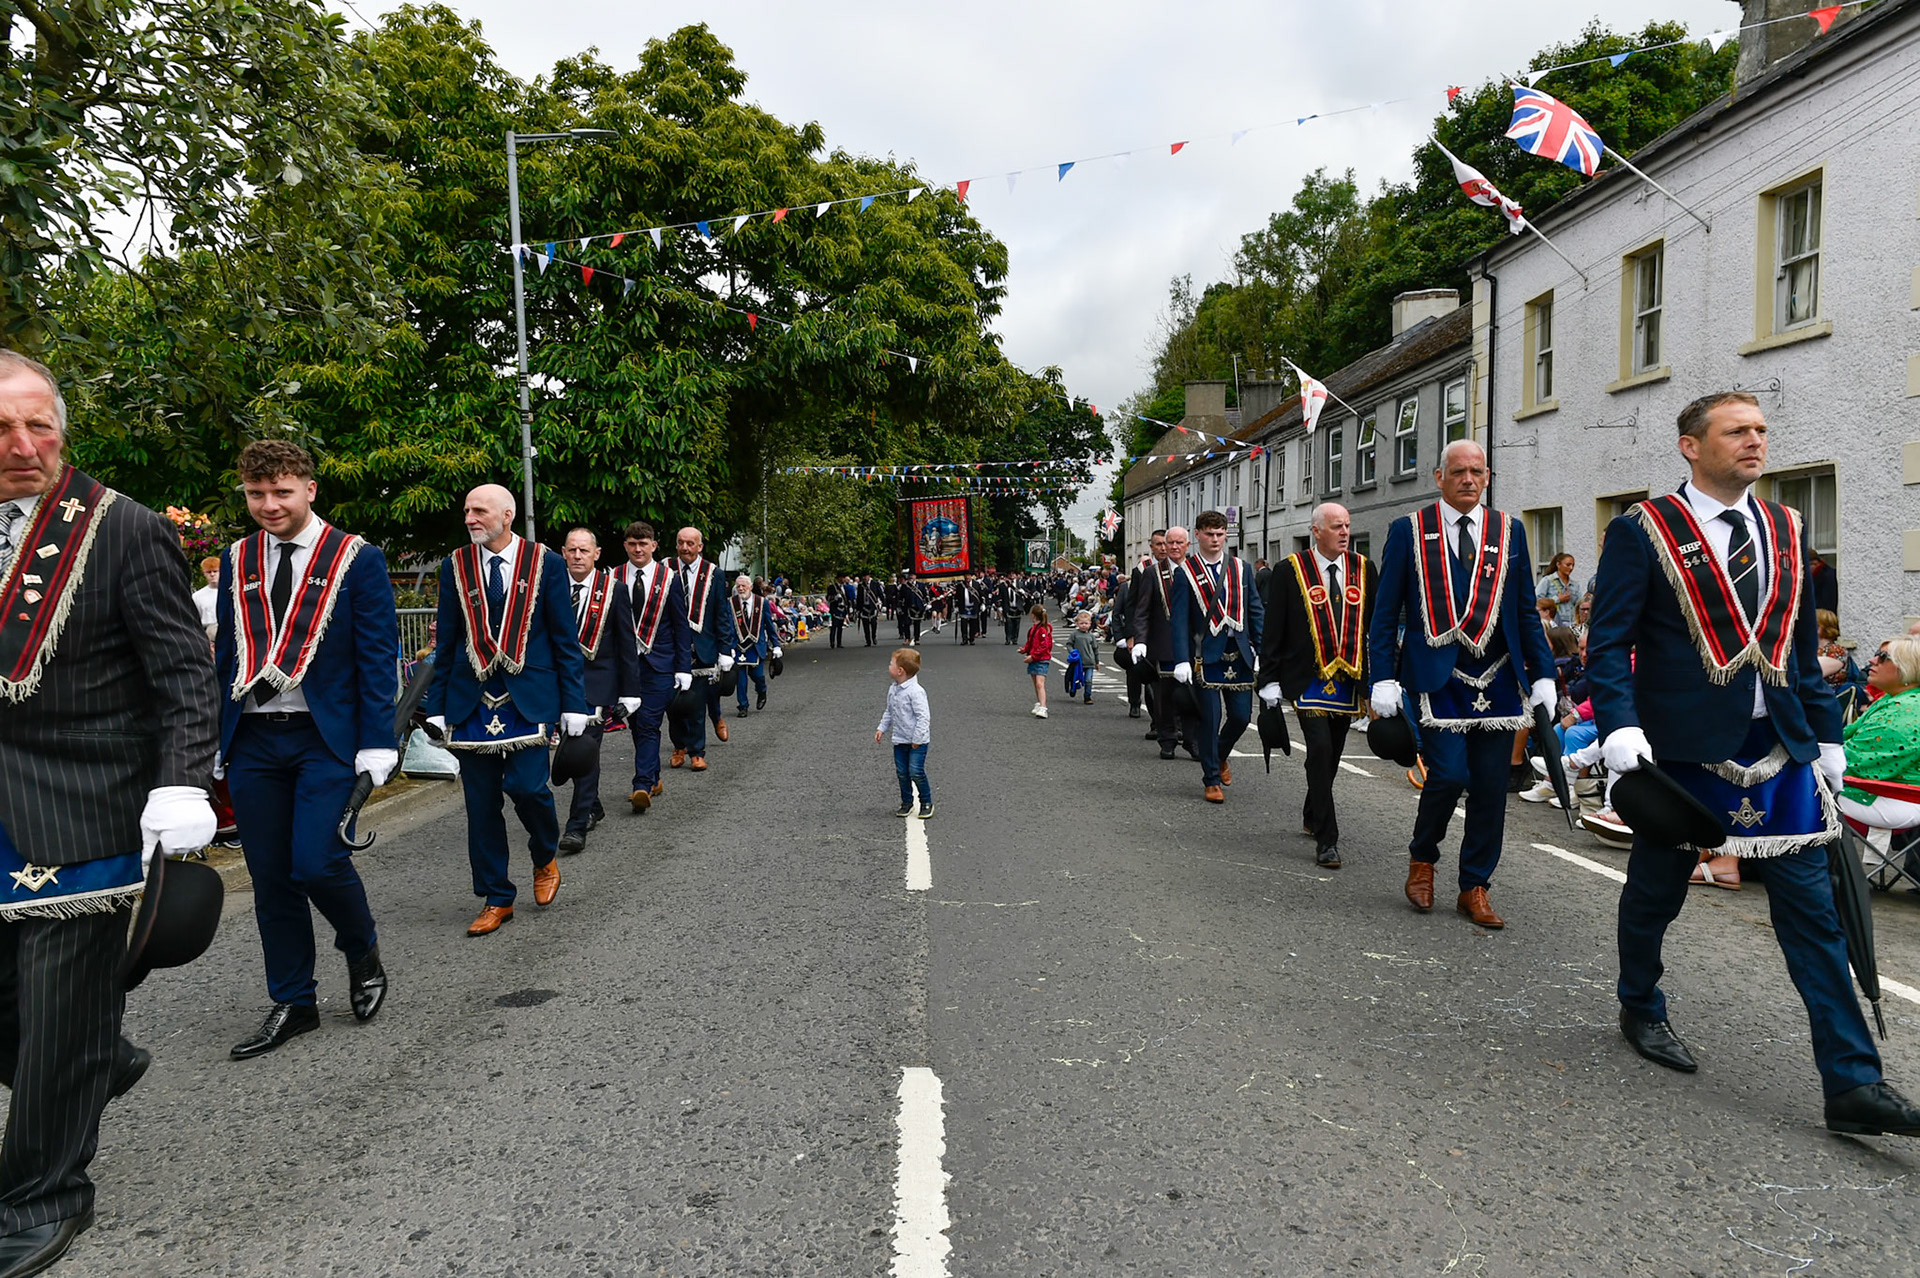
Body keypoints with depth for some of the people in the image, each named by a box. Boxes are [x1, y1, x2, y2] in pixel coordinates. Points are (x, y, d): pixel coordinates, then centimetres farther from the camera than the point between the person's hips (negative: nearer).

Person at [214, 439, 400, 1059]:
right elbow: (226, 654, 14)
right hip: (252, 741, 5)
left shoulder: (357, 559, -3)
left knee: (317, 862, -13)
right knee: (271, 878, 7)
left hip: (327, 735, -4)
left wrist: (377, 741, -11)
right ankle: (292, 1004, 21)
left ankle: (362, 952, 18)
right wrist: (212, 738, 10)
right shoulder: (236, 562, 10)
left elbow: (378, 655, -5)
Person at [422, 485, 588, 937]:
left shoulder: (546, 564, 0)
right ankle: (496, 899, 18)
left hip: (528, 696, -3)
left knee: (526, 785, -14)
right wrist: (437, 707, 6)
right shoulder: (455, 567, 7)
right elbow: (446, 643, 10)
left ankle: (545, 858, 18)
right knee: (481, 802, 5)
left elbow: (565, 639, 2)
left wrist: (573, 703, -3)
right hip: (472, 700, 3)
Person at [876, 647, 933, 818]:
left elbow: (923, 716, -21)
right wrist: (882, 729, 10)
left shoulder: (915, 691, -21)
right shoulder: (893, 690, 5)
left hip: (917, 741, -7)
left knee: (916, 772, -8)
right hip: (900, 740, 7)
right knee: (902, 772, 10)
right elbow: (889, 712, 19)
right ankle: (907, 802, 24)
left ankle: (926, 803, 9)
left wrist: (917, 739, -20)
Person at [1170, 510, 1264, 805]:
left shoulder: (1242, 568, 10)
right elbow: (1180, 620, -5)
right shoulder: (1185, 572, -1)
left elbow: (1256, 610, 11)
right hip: (1206, 655, -3)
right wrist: (1182, 659, -14)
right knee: (1210, 718, -1)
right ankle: (1211, 779, 12)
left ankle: (1220, 756, 34)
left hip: (1239, 654, 3)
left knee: (1241, 716, 5)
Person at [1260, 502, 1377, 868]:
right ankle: (1326, 840, -7)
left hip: (1349, 681, 4)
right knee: (1320, 751, -13)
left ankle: (1313, 815, 38)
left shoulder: (1364, 569, 7)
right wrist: (1271, 681, -5)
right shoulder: (1289, 571, -5)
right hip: (1308, 680, -4)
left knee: (1332, 754, 15)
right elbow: (1273, 630, -3)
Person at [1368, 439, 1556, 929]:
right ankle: (1422, 859, 15)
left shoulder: (1509, 531, 10)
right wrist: (1383, 678, -6)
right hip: (1437, 676, -3)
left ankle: (1474, 888, 19)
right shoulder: (1409, 531, 2)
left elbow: (1526, 610, 13)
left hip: (1498, 679, 4)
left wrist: (1543, 674, 6)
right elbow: (1386, 611, 1)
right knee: (1449, 773, -13)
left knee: (1491, 786, 5)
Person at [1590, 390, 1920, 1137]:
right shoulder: (1643, 531, -6)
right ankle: (1640, 1007, 36)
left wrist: (1827, 736, 14)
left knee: (1812, 908, 3)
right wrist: (1620, 726, -21)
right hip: (1681, 745, -4)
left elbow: (1803, 647, 16)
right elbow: (1609, 642, -9)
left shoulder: (1785, 530, 10)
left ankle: (1851, 1083, 8)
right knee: (1656, 890, 12)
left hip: (1780, 746, 5)